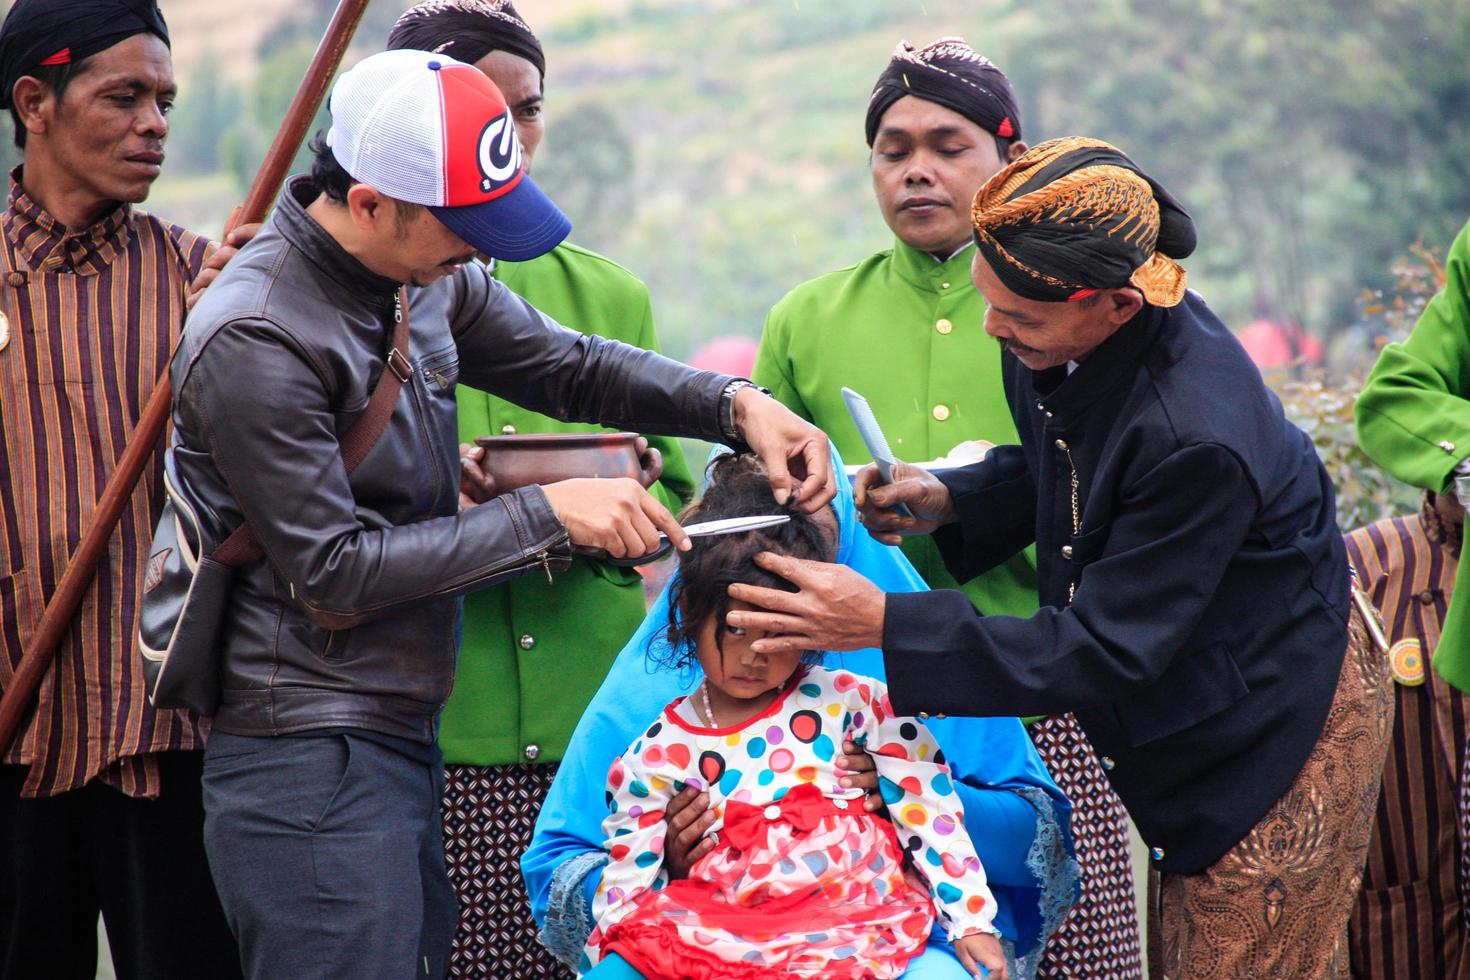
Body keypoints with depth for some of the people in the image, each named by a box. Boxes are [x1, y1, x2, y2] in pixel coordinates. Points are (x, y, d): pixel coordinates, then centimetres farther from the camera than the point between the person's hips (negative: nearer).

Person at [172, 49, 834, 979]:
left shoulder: (427, 279, 6)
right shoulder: (253, 342, -19)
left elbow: (568, 367, 18)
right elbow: (334, 570, -20)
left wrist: (735, 403, 1)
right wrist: (546, 513, -17)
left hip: (405, 733, 8)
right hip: (310, 759, -8)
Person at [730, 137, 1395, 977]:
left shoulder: (1196, 437, -36)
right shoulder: (1071, 338, -10)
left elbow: (1107, 651, -31)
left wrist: (886, 625, -34)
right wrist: (948, 501, -8)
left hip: (1277, 718, -8)